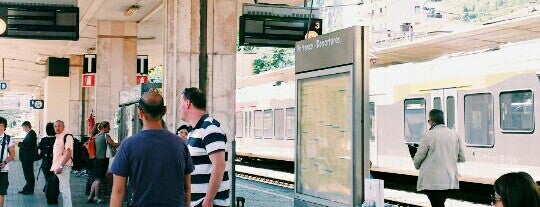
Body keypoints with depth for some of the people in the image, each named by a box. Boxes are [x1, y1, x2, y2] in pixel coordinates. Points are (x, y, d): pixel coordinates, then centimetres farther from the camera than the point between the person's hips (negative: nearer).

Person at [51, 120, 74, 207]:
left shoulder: (67, 137, -11)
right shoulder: (57, 138, 18)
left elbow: (68, 153, -19)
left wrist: (61, 166, -23)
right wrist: (54, 166, 19)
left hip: (63, 167, -9)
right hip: (57, 167, 9)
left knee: (64, 189, -9)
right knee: (63, 189, 11)